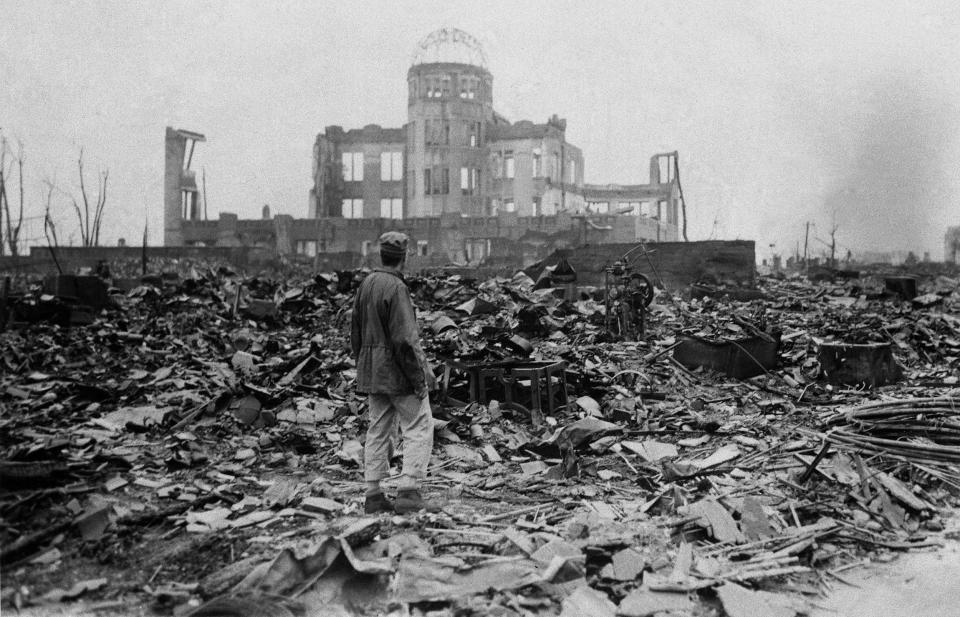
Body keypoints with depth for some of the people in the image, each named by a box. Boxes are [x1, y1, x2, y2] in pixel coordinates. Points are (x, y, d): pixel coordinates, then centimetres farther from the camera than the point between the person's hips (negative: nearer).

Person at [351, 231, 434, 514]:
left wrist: (363, 368, 21)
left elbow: (356, 333, 14)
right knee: (419, 429, 1)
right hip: (398, 371, -8)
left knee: (378, 431, 12)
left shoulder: (366, 284, 8)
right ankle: (408, 491, -3)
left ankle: (373, 495, 16)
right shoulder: (396, 287, -17)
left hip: (372, 371, 8)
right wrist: (419, 378, -16)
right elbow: (405, 339, -21)